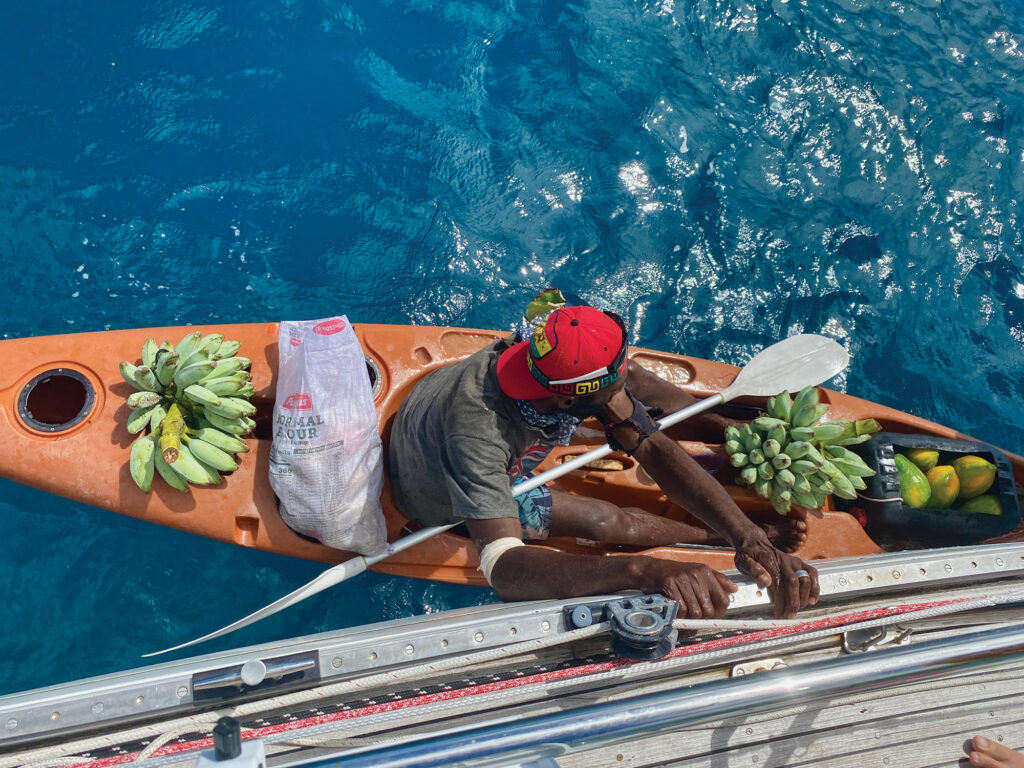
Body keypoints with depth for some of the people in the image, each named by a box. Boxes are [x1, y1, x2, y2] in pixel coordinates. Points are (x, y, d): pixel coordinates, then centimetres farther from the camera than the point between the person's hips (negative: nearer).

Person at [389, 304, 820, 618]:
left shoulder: (575, 364, -31)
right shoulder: (477, 434, -49)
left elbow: (651, 447, -29)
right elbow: (502, 568, -57)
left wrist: (744, 532, -40)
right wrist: (642, 569, -68)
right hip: (444, 499, -5)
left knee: (632, 385, -2)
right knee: (603, 521, -19)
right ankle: (715, 536, 8)